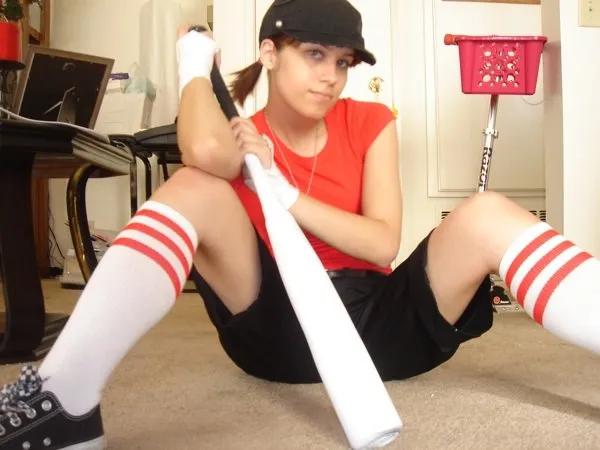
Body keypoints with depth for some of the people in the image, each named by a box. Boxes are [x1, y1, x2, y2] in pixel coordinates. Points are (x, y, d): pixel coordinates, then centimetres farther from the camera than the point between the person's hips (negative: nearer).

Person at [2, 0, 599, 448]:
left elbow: (384, 244, -7)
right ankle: (65, 400, -37)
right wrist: (195, 65, -6)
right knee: (194, 188, -23)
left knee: (487, 214, -18)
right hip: (277, 332, -1)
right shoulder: (240, 138, 3)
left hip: (377, 324, 2)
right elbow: (205, 150, -27)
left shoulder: (370, 123, 5)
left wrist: (283, 192, -15)